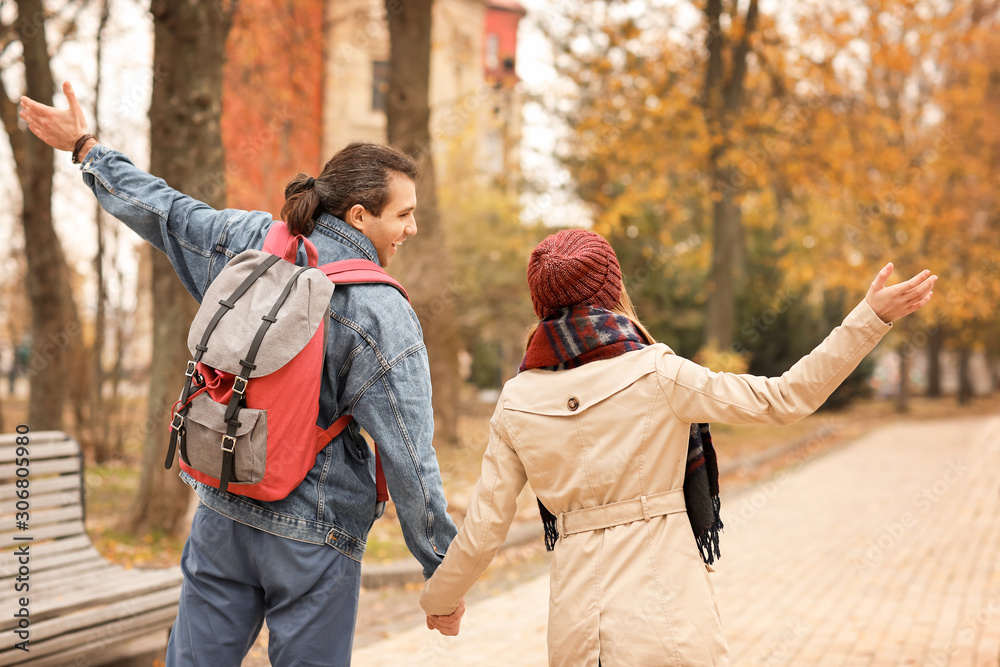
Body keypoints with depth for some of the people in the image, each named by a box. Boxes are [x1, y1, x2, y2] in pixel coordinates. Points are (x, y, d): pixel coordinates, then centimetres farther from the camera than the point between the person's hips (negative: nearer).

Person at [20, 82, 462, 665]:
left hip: (223, 512, 5)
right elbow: (409, 458, -16)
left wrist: (86, 148, 31)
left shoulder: (250, 244, -2)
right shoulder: (382, 316, -16)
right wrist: (444, 570, -7)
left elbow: (161, 211, 14)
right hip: (314, 533, -5)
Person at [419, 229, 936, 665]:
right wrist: (868, 318, 0)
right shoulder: (656, 376, -9)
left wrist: (440, 599, 24)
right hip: (667, 621, -4)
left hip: (577, 625, 4)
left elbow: (483, 530, 6)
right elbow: (785, 399, -4)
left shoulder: (517, 403, 2)